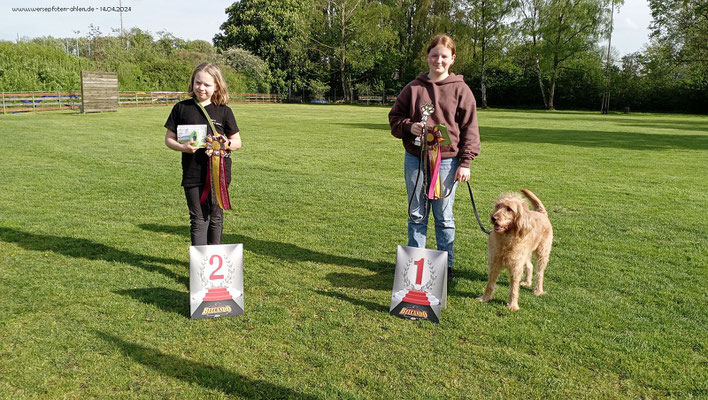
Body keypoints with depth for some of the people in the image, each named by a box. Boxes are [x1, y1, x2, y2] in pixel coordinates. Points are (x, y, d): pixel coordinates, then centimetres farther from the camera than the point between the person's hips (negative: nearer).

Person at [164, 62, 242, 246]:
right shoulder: (182, 108, 3)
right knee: (198, 219, 2)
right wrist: (182, 147, -14)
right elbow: (169, 139, 7)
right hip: (193, 173, 0)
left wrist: (225, 144, -15)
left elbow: (237, 142, 7)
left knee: (215, 217, 11)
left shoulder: (224, 111, 2)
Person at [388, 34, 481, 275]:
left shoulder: (460, 90, 1)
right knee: (416, 215, 10)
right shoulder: (414, 88, 6)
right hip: (415, 160, 2)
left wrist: (465, 162, -6)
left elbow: (469, 128, 0)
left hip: (447, 161, -2)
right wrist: (409, 127, -11)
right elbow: (395, 117, 11)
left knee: (444, 216, 7)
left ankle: (446, 264, 20)